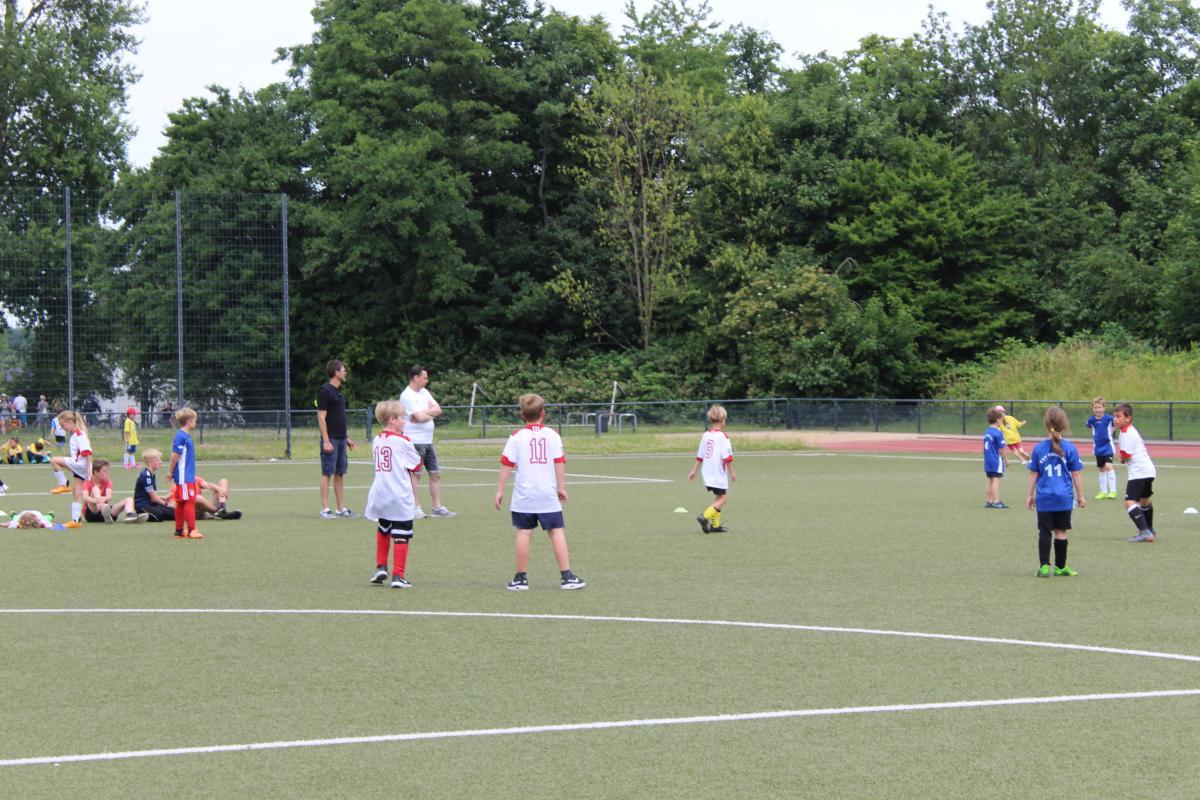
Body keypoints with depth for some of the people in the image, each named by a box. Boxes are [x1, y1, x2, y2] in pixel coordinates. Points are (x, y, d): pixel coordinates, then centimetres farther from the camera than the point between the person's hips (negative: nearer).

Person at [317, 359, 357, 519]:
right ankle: (325, 510, -4)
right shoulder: (325, 391, -11)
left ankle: (341, 509, 13)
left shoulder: (338, 392, 16)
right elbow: (321, 417, -15)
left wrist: (347, 437, 20)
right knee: (327, 474, -5)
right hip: (331, 439, -9)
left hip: (341, 439, 9)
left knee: (340, 474, 9)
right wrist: (326, 441, -20)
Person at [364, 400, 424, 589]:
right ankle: (398, 576, -3)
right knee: (401, 536, -1)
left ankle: (381, 567, 27)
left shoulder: (377, 441, 7)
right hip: (401, 498, -6)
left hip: (380, 495, 6)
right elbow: (416, 466, -3)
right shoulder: (402, 441, -11)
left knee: (383, 531, 25)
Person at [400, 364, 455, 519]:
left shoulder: (424, 392, 14)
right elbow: (420, 417, -19)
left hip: (428, 441, 8)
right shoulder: (407, 395, -12)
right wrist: (431, 414, 0)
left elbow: (438, 410, 7)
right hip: (415, 441, -8)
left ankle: (436, 507, 12)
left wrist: (424, 413, -9)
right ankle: (415, 508, 4)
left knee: (435, 474, 7)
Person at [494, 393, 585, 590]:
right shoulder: (553, 435, 1)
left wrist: (500, 490, 2)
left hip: (523, 496, 0)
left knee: (523, 533, 3)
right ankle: (567, 576, -1)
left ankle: (521, 578, 6)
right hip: (548, 495, 0)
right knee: (557, 532, 2)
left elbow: (507, 464, -3)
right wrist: (561, 487, 8)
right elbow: (559, 462, -1)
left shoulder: (516, 437, -1)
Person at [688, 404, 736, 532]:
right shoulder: (723, 436, -13)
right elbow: (727, 457, -15)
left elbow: (699, 456, 12)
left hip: (707, 473, 7)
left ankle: (715, 525, 17)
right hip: (719, 473, -7)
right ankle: (705, 517, -18)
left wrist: (694, 471, 19)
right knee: (722, 497, 0)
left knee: (717, 497, 18)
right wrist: (732, 473, -7)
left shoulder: (705, 435, 7)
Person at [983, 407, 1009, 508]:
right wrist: (1006, 459, -4)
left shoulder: (987, 432, 8)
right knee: (996, 480, -4)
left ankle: (988, 501, 16)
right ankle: (996, 501, -4)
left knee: (990, 481, 13)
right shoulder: (998, 433, -16)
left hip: (988, 461, 8)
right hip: (997, 460, -8)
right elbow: (1001, 449, -15)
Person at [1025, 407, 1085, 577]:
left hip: (1044, 499, 1)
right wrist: (1080, 496, 10)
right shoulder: (1070, 448, -5)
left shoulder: (1039, 449, -2)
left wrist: (1030, 495, 14)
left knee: (1044, 532, 5)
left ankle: (1044, 566, 0)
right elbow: (1076, 475, 0)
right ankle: (1060, 567, 15)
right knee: (1061, 532, 7)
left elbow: (1033, 474, 4)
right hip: (1064, 499, -1)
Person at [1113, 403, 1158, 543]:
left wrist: (1122, 459, 3)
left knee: (1130, 502, -19)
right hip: (1149, 470, 11)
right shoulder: (1131, 430, 18)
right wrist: (1124, 459, 4)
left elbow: (1125, 456, -18)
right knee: (1144, 500, 30)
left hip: (1139, 472, -11)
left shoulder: (1126, 434, -14)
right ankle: (1150, 530, 48)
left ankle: (1145, 532, -28)